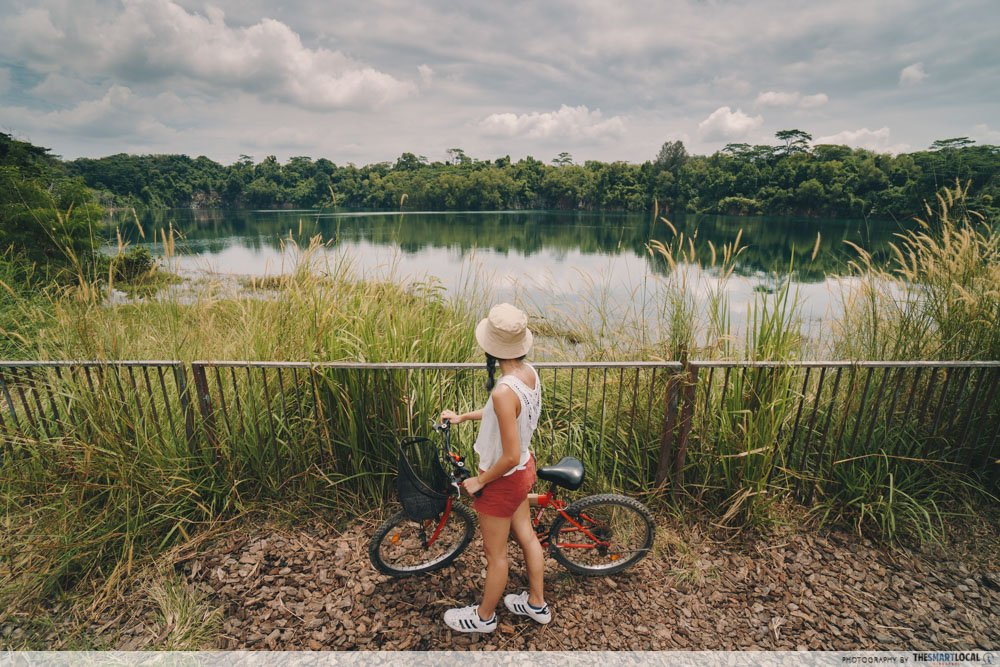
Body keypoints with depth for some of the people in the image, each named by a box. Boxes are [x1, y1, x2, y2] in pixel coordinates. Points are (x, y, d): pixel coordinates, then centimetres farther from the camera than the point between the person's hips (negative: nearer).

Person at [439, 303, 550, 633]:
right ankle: (537, 603, 48)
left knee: (495, 553, 16)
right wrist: (462, 417, 15)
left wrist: (479, 481, -14)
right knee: (526, 535, 26)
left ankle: (484, 616, 42)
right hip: (524, 469, 8)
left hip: (503, 479, -8)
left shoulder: (503, 391, -35)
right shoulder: (530, 372, -8)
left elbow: (510, 456, -30)